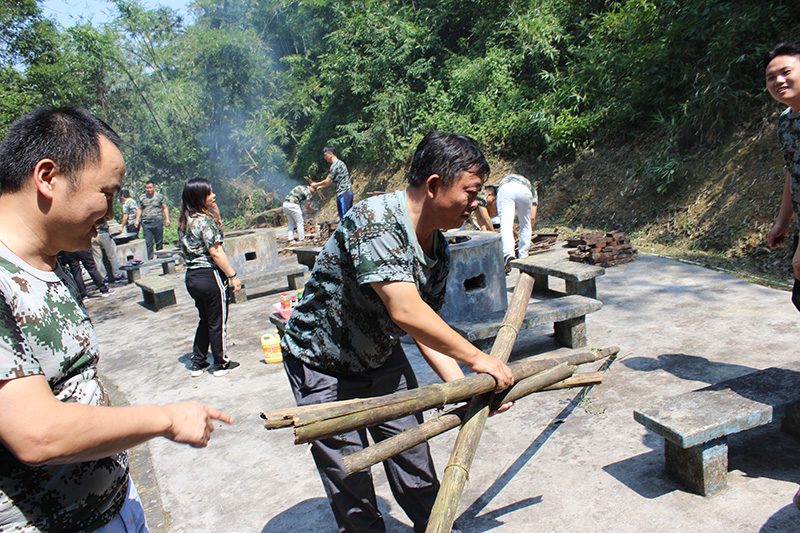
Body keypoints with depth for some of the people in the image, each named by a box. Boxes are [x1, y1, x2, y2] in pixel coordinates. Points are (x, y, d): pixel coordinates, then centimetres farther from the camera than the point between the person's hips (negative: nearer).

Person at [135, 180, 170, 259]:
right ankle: (149, 259, -2)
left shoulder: (159, 196, 6)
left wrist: (167, 219, -2)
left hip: (158, 221, -1)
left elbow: (164, 208, 7)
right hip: (146, 223, 1)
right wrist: (137, 220, 6)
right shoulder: (142, 198, 12)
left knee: (159, 241, 4)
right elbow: (139, 209, 16)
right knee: (148, 243, -3)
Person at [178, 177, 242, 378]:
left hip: (191, 277, 8)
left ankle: (197, 363, 27)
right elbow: (215, 252, -19)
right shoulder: (205, 220, -18)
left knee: (205, 320, 21)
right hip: (210, 276, -8)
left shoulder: (184, 221, 8)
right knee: (217, 322, 7)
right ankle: (221, 364, 19)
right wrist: (232, 276, -15)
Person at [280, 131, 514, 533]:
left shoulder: (438, 250, -5)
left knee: (410, 450, 14)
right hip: (323, 364, -7)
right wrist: (477, 359, -30)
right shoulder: (376, 221, -32)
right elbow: (406, 312, -39)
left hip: (381, 357, 7)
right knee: (349, 475, 4)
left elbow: (426, 328, -1)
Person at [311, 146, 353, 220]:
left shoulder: (335, 165, -11)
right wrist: (320, 186, 24)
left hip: (343, 193, -10)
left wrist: (316, 184, 5)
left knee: (343, 216, -8)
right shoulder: (340, 163, 19)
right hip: (349, 192, 10)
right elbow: (332, 181, 26)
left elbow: (327, 182, -11)